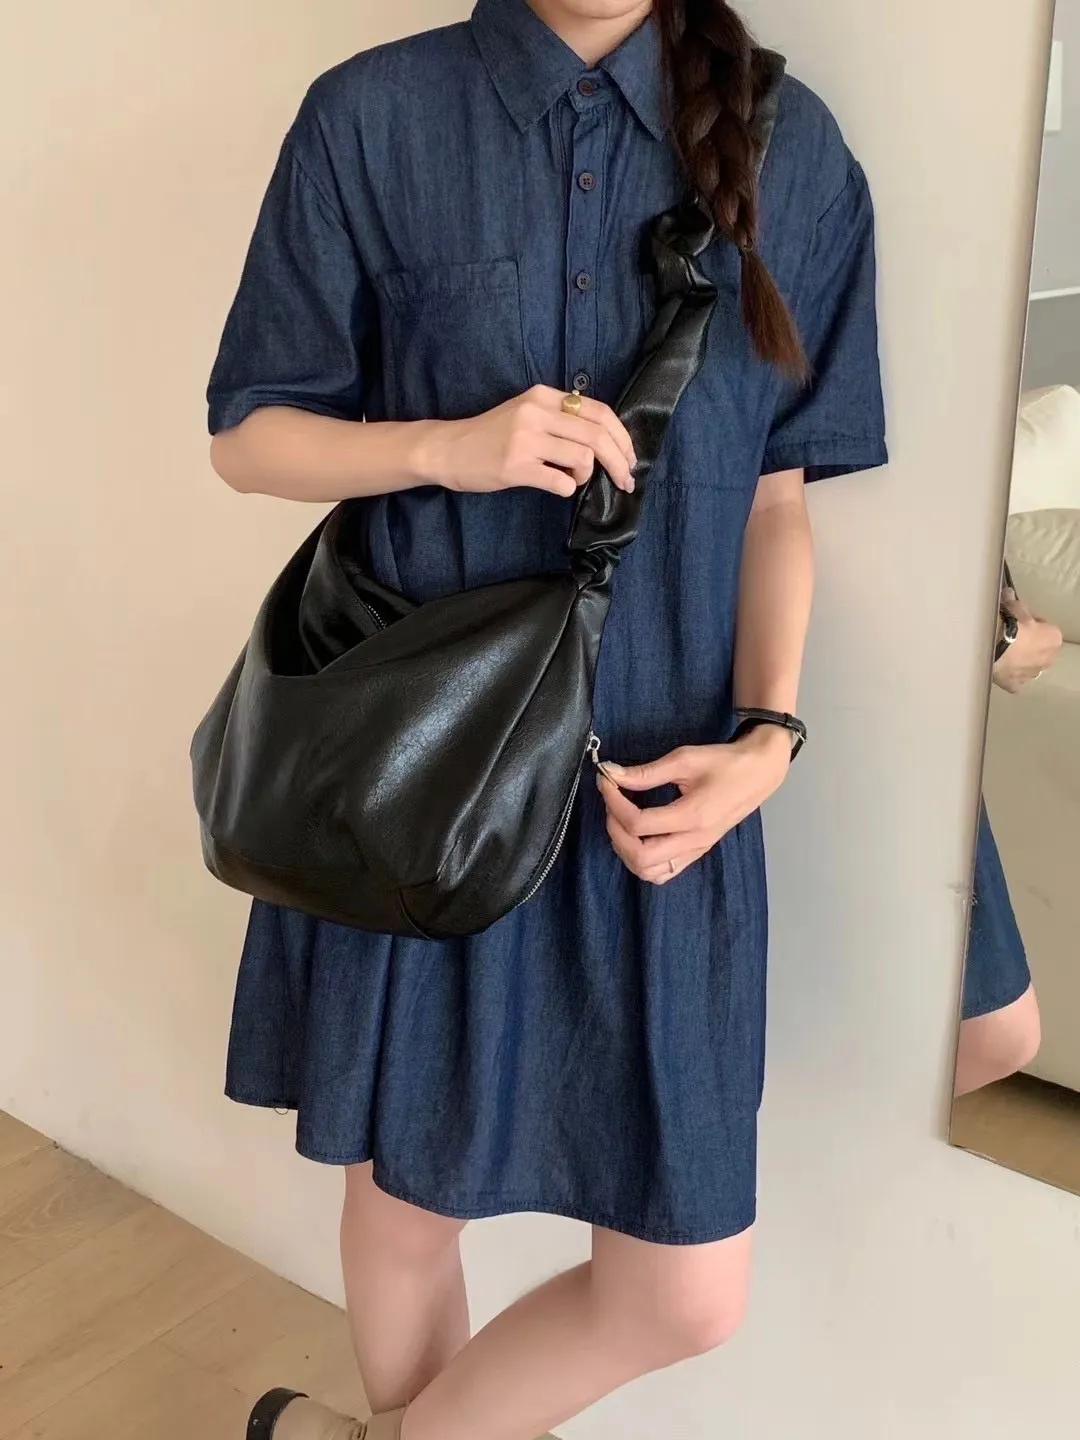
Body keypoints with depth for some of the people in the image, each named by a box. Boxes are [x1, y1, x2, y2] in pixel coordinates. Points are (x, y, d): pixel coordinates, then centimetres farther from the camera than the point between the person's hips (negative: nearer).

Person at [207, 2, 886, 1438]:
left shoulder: (786, 144, 3)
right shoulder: (374, 118, -2)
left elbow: (779, 497, 6)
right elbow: (247, 434, 3)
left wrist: (766, 738, -7)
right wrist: (449, 446, -16)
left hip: (656, 787, 2)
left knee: (686, 1295, 5)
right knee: (406, 1193, 15)